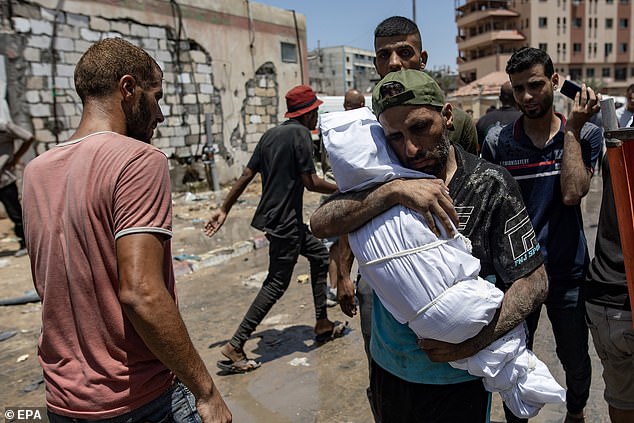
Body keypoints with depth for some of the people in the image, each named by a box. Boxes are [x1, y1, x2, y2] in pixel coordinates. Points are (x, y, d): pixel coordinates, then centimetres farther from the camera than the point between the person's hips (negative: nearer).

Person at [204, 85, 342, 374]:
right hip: (285, 221, -9)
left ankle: (323, 325, 27)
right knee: (276, 284, -3)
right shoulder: (300, 134, -11)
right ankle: (235, 346, 1)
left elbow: (246, 175, 10)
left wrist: (224, 210, 11)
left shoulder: (271, 134, 12)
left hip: (273, 216, 9)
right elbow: (310, 182, -15)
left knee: (320, 256, 19)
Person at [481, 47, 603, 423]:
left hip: (568, 272, 1)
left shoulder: (586, 134, -3)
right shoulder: (498, 144, -5)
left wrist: (572, 127, -16)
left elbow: (572, 194, -18)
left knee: (576, 361, 20)